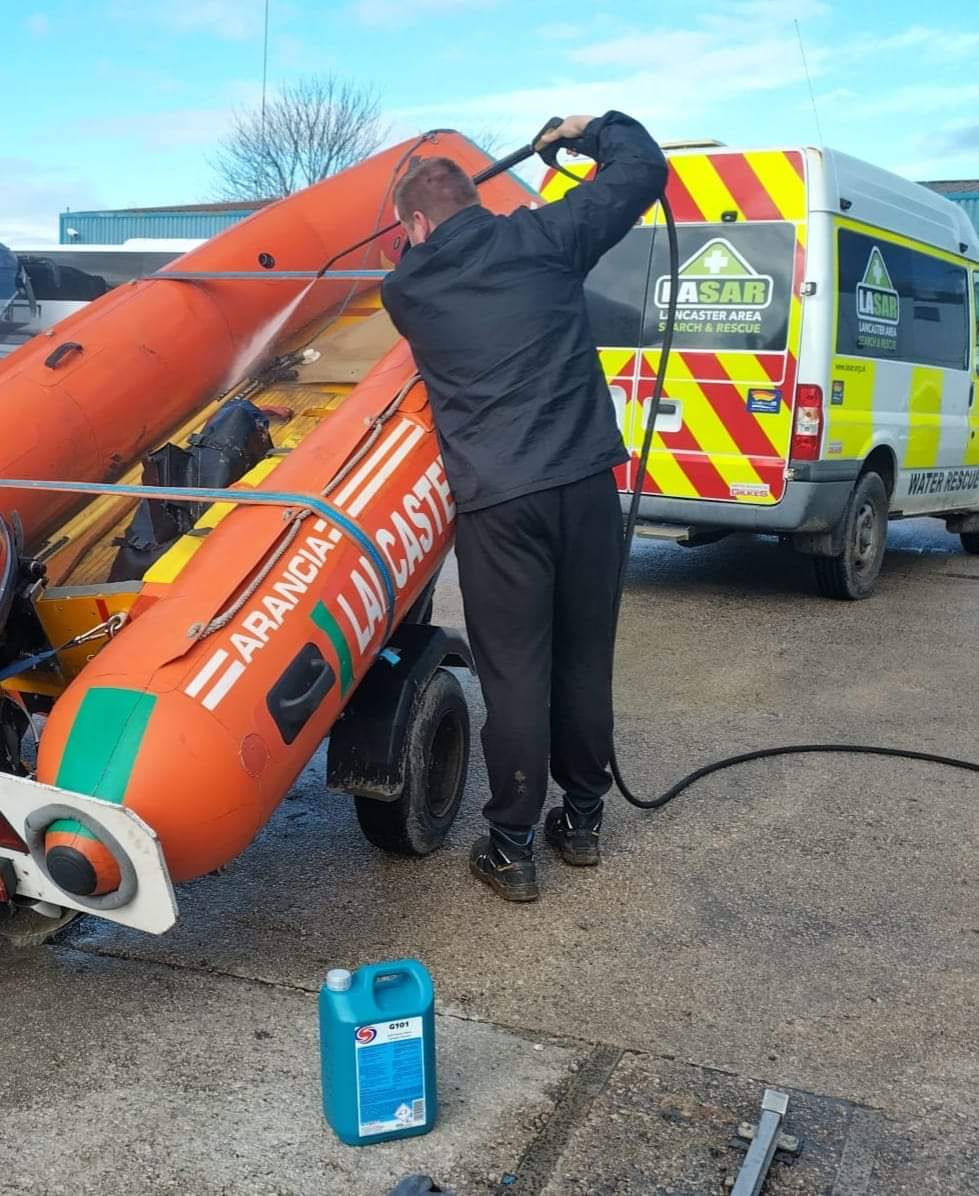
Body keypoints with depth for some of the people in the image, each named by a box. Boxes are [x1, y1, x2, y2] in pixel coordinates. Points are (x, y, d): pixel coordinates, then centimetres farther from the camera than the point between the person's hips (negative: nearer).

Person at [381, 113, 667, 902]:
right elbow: (644, 167, 14)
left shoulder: (405, 288, 7)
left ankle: (512, 850, 11)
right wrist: (591, 129, 31)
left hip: (497, 500, -2)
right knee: (585, 658, 13)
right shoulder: (542, 237, 6)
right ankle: (583, 820, 28)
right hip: (585, 481, 2)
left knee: (515, 674, 4)